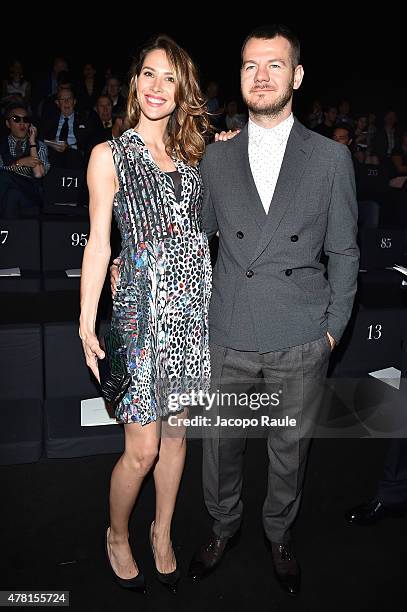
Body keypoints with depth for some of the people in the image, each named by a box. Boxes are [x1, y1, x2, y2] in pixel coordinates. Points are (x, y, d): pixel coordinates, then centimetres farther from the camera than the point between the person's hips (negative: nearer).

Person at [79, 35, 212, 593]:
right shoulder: (109, 156, 0)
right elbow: (98, 243, -3)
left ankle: (163, 533, 36)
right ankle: (117, 536, 31)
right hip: (144, 309, -4)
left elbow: (203, 226, 13)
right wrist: (87, 325, -7)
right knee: (143, 449, 1)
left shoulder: (190, 154, 14)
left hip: (193, 306, 4)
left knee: (177, 432, 14)